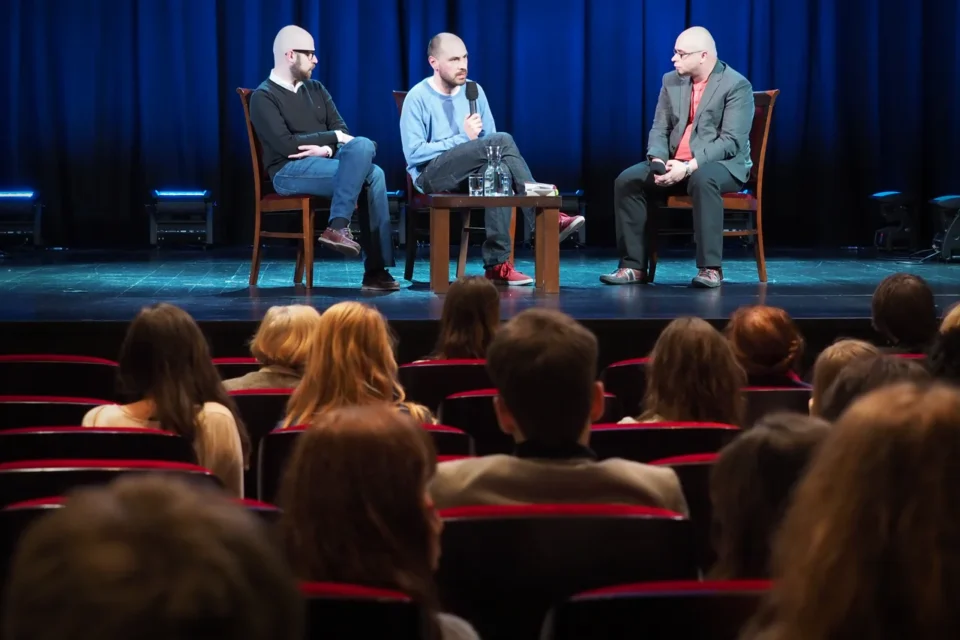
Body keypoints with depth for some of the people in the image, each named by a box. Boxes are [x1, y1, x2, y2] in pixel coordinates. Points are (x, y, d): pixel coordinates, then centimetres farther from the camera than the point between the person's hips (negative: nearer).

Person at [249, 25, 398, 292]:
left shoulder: (316, 90, 18)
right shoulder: (263, 97, -2)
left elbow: (342, 131, 9)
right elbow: (285, 144, -14)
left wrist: (327, 149, -14)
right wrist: (332, 137, -10)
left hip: (324, 163, 6)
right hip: (289, 171, -6)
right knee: (366, 174, -28)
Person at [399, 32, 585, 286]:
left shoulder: (474, 91, 11)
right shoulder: (418, 98, -5)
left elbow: (490, 144, 16)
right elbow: (414, 153, -14)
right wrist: (463, 139, -16)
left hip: (472, 175, 5)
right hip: (431, 175, -5)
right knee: (502, 141, -27)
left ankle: (497, 264, -35)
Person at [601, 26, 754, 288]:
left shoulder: (736, 85, -11)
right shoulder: (671, 81, 9)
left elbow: (731, 141, -19)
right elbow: (659, 129, 8)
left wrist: (690, 166, -28)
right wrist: (658, 161, -14)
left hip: (722, 163, -6)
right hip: (676, 163, 6)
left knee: (703, 180, -40)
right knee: (627, 180, -16)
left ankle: (710, 268, -36)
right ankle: (633, 266, -13)